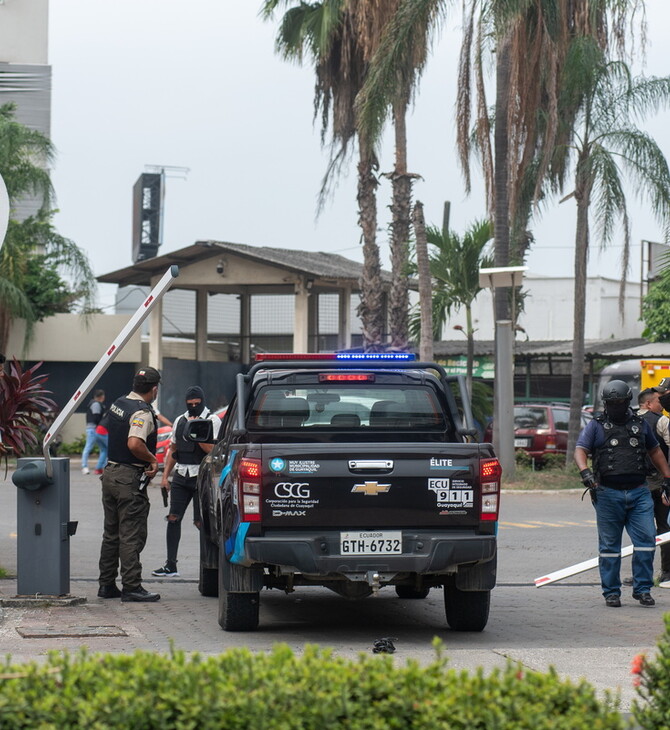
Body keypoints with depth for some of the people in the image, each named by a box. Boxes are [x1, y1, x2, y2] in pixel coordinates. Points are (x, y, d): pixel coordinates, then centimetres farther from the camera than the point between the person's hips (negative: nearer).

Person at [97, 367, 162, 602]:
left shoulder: (118, 404, 10)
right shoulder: (142, 412, -18)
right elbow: (134, 443, -32)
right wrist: (153, 460, -16)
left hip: (110, 473, 9)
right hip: (130, 478, -9)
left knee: (111, 534, 15)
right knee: (131, 536, -5)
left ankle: (106, 585, 19)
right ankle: (131, 587, -4)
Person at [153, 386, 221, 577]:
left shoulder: (212, 420, -2)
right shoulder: (180, 420, 16)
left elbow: (211, 449, -14)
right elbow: (172, 449, 21)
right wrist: (165, 475, 16)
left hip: (201, 477, -6)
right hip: (181, 475, 6)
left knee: (201, 522, -6)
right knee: (173, 518, 0)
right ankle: (170, 566, 2)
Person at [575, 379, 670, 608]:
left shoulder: (640, 424, 15)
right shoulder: (596, 426, 6)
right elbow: (580, 451, -5)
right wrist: (585, 471, -24)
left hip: (639, 492, 2)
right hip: (608, 493, -2)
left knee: (646, 539, -7)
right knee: (609, 545, 3)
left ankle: (642, 589, 3)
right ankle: (611, 592, 11)